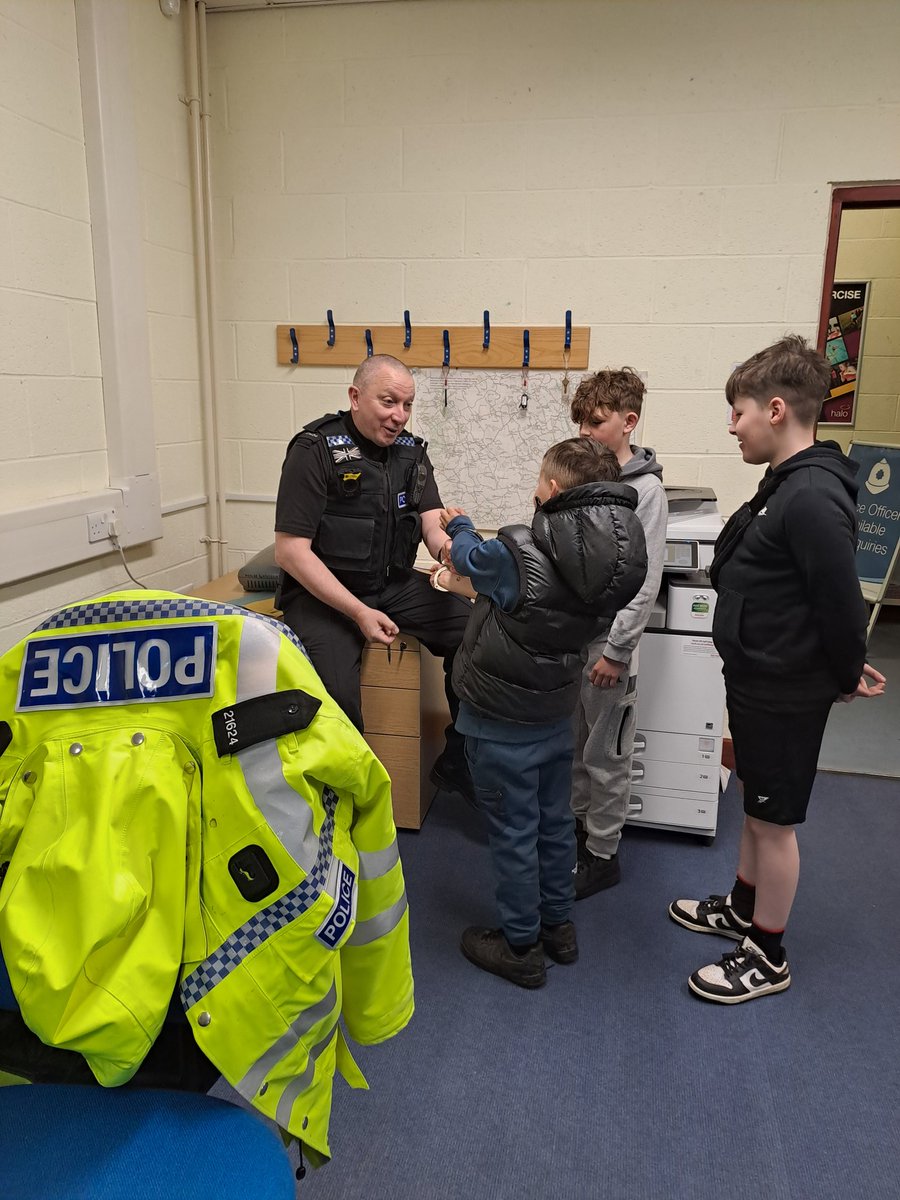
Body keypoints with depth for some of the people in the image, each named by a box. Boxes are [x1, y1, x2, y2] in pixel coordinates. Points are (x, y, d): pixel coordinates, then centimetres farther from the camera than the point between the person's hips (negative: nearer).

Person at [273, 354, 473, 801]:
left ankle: (456, 764, 4)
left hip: (395, 586, 6)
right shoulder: (315, 450, -11)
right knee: (336, 696, -28)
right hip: (321, 592, -5)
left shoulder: (411, 452, 7)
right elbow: (290, 550, -15)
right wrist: (358, 612, -21)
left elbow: (433, 526, 0)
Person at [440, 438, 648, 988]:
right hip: (557, 712, 7)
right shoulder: (616, 550, -6)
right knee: (555, 821, 21)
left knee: (513, 831, 8)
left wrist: (461, 527, 18)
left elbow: (472, 559, -4)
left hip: (502, 720, -7)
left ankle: (521, 948, 24)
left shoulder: (521, 552, -27)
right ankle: (558, 926, 39)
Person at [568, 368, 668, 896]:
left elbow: (645, 581, -15)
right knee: (572, 745, 19)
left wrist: (616, 651, -17)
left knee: (606, 756, 7)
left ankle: (603, 854, 22)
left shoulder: (645, 488, -12)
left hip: (607, 639, -6)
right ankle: (576, 824, 37)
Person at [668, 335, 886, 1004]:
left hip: (785, 695, -10)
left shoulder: (812, 498, -26)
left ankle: (767, 957, 25)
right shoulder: (787, 484, 6)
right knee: (757, 806, 23)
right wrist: (841, 664, 14)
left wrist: (847, 677, -8)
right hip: (758, 680, 10)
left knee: (774, 820, 6)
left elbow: (840, 598, -23)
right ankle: (742, 909, 43)